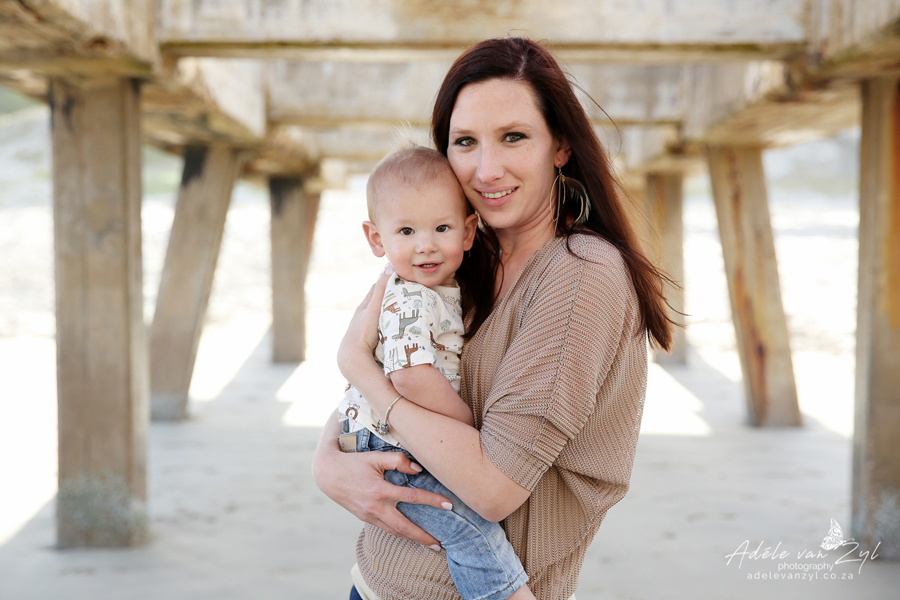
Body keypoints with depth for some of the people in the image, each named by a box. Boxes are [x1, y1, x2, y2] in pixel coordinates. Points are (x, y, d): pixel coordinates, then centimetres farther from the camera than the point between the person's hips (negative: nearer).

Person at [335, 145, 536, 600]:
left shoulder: (445, 292, 8)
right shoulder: (408, 303, -22)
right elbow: (412, 376, -33)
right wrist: (469, 424, -23)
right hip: (392, 454, -10)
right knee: (473, 529, -20)